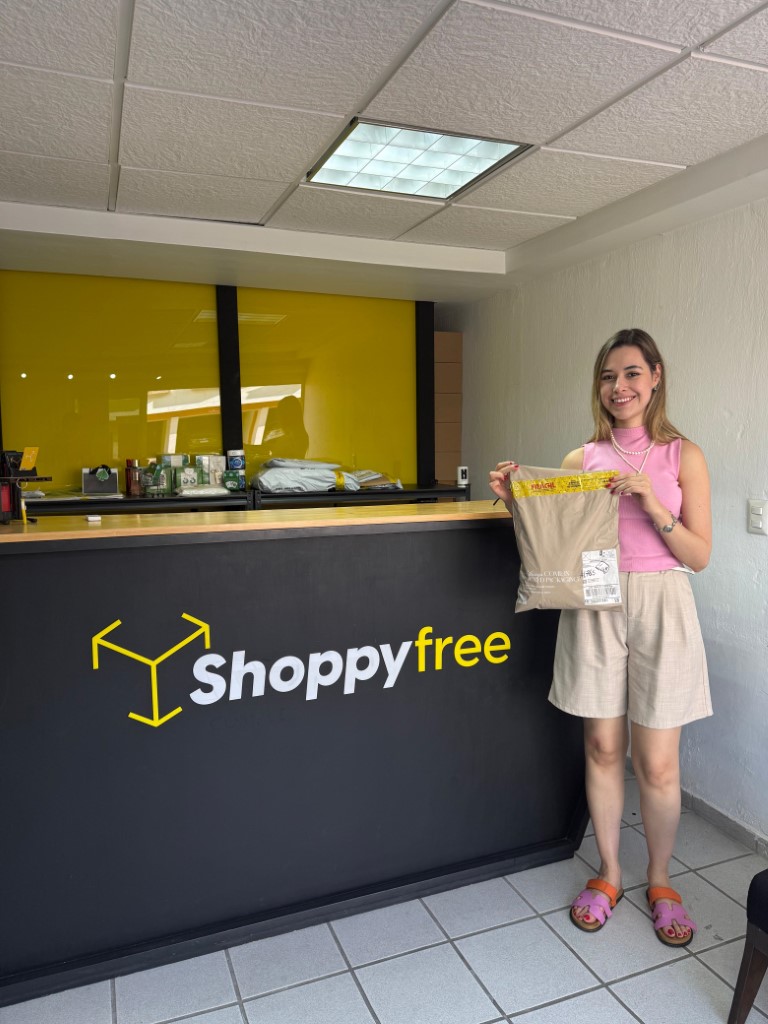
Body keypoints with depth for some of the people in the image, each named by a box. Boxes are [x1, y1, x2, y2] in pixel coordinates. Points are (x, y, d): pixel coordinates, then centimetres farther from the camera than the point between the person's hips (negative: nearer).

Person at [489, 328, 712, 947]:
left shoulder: (683, 456, 0)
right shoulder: (581, 459, 5)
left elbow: (699, 556, -2)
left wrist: (653, 506, -17)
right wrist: (518, 503, -9)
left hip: (661, 609, -1)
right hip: (594, 607, 2)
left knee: (657, 764, 4)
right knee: (603, 749, 11)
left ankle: (660, 882, 30)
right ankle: (609, 874, 32)